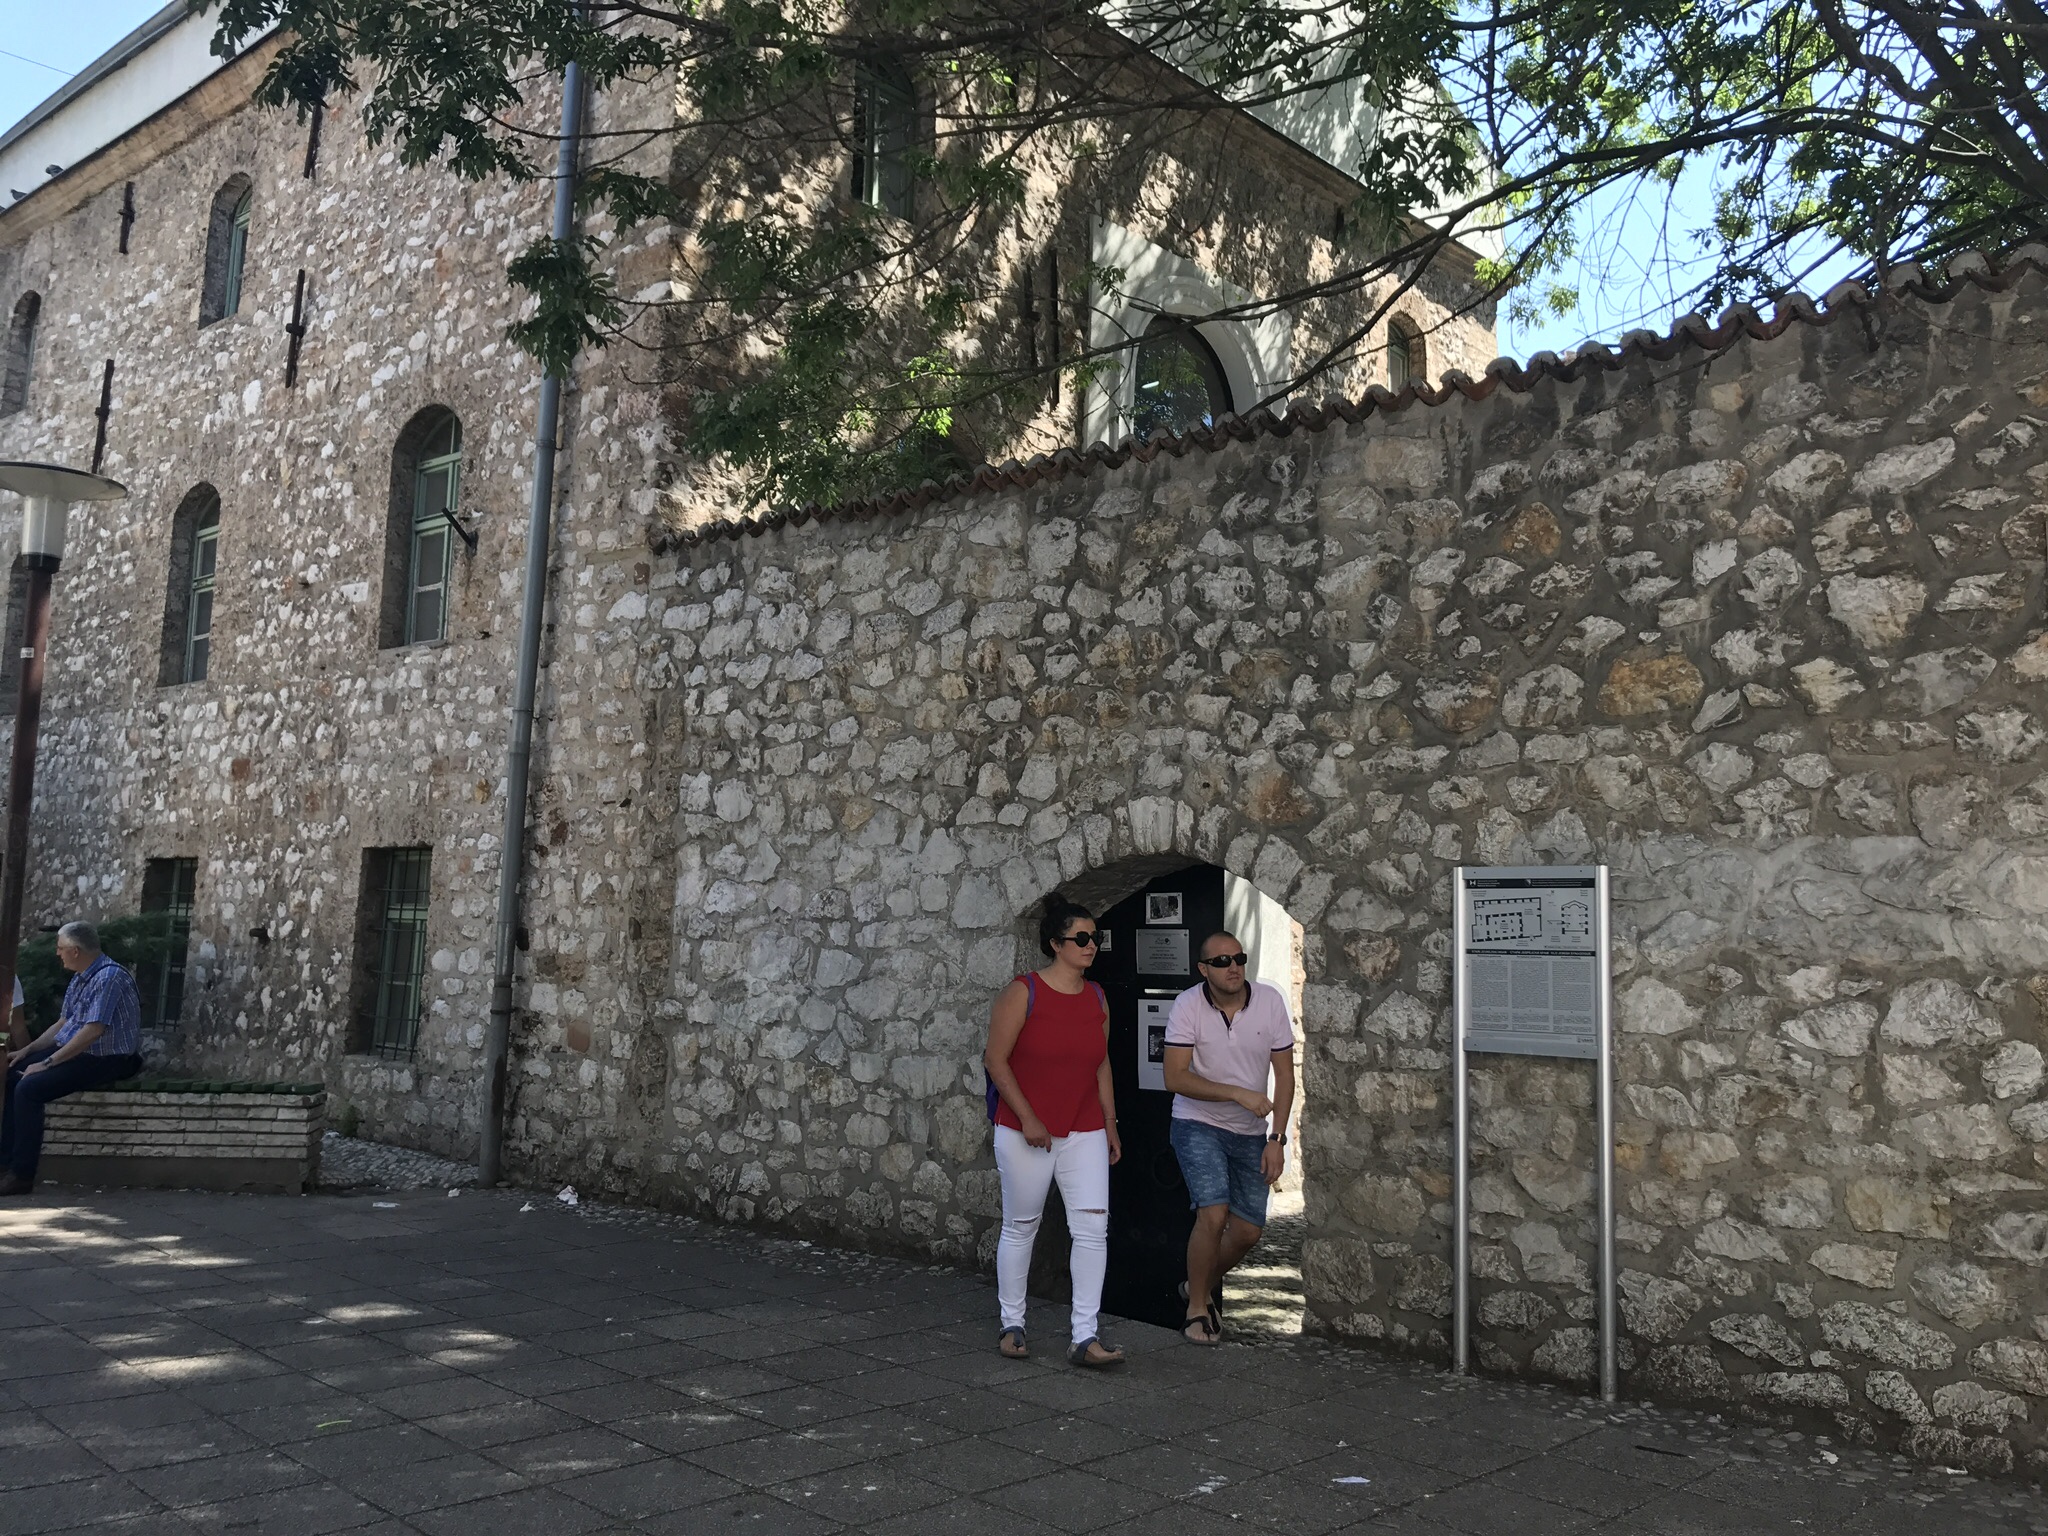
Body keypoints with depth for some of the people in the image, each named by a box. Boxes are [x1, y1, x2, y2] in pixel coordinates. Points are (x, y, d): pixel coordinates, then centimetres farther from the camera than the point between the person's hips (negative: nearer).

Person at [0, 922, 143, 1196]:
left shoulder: (109, 976, -20)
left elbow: (93, 1030, -26)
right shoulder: (80, 978, 12)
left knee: (29, 1088, -23)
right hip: (73, 1051, 10)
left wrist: (47, 1063, -21)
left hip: (105, 1060, -10)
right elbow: (63, 1024, 19)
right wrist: (27, 1050, 8)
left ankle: (22, 1175, -14)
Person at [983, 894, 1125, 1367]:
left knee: (1093, 1228, -4)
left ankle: (1084, 1336, 1)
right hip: (1025, 1133, -4)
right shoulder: (1023, 992, -10)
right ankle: (1012, 1325, 24)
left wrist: (1110, 1124, 11)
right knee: (1020, 1227, 8)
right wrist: (1027, 1119, -15)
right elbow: (996, 1058, -11)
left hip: (1084, 1133, 4)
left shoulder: (1097, 998, 7)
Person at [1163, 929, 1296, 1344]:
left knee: (1249, 1230, 4)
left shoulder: (1269, 1000, -10)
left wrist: (1277, 1139, -9)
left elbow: (1284, 1075, -4)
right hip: (1198, 1125, -3)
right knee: (1213, 1214, -20)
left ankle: (1206, 1283, 34)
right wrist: (1239, 1094, -28)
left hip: (1250, 1132, 4)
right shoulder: (1188, 1005, -17)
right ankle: (1197, 1308, 1)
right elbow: (1175, 1077, -21)